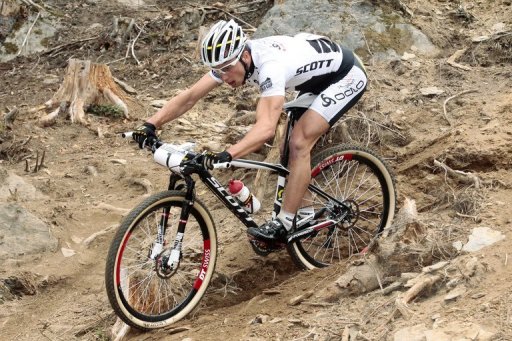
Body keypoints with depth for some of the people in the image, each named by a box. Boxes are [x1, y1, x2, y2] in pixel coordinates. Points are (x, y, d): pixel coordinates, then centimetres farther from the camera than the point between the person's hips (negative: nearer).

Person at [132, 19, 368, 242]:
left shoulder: (270, 66, -39)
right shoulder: (230, 59, -14)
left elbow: (267, 128, -50)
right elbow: (190, 96, -13)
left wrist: (226, 155, -61)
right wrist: (150, 125, -24)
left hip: (347, 76, -9)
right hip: (317, 72, 9)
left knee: (299, 142, -17)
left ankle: (284, 225, -11)